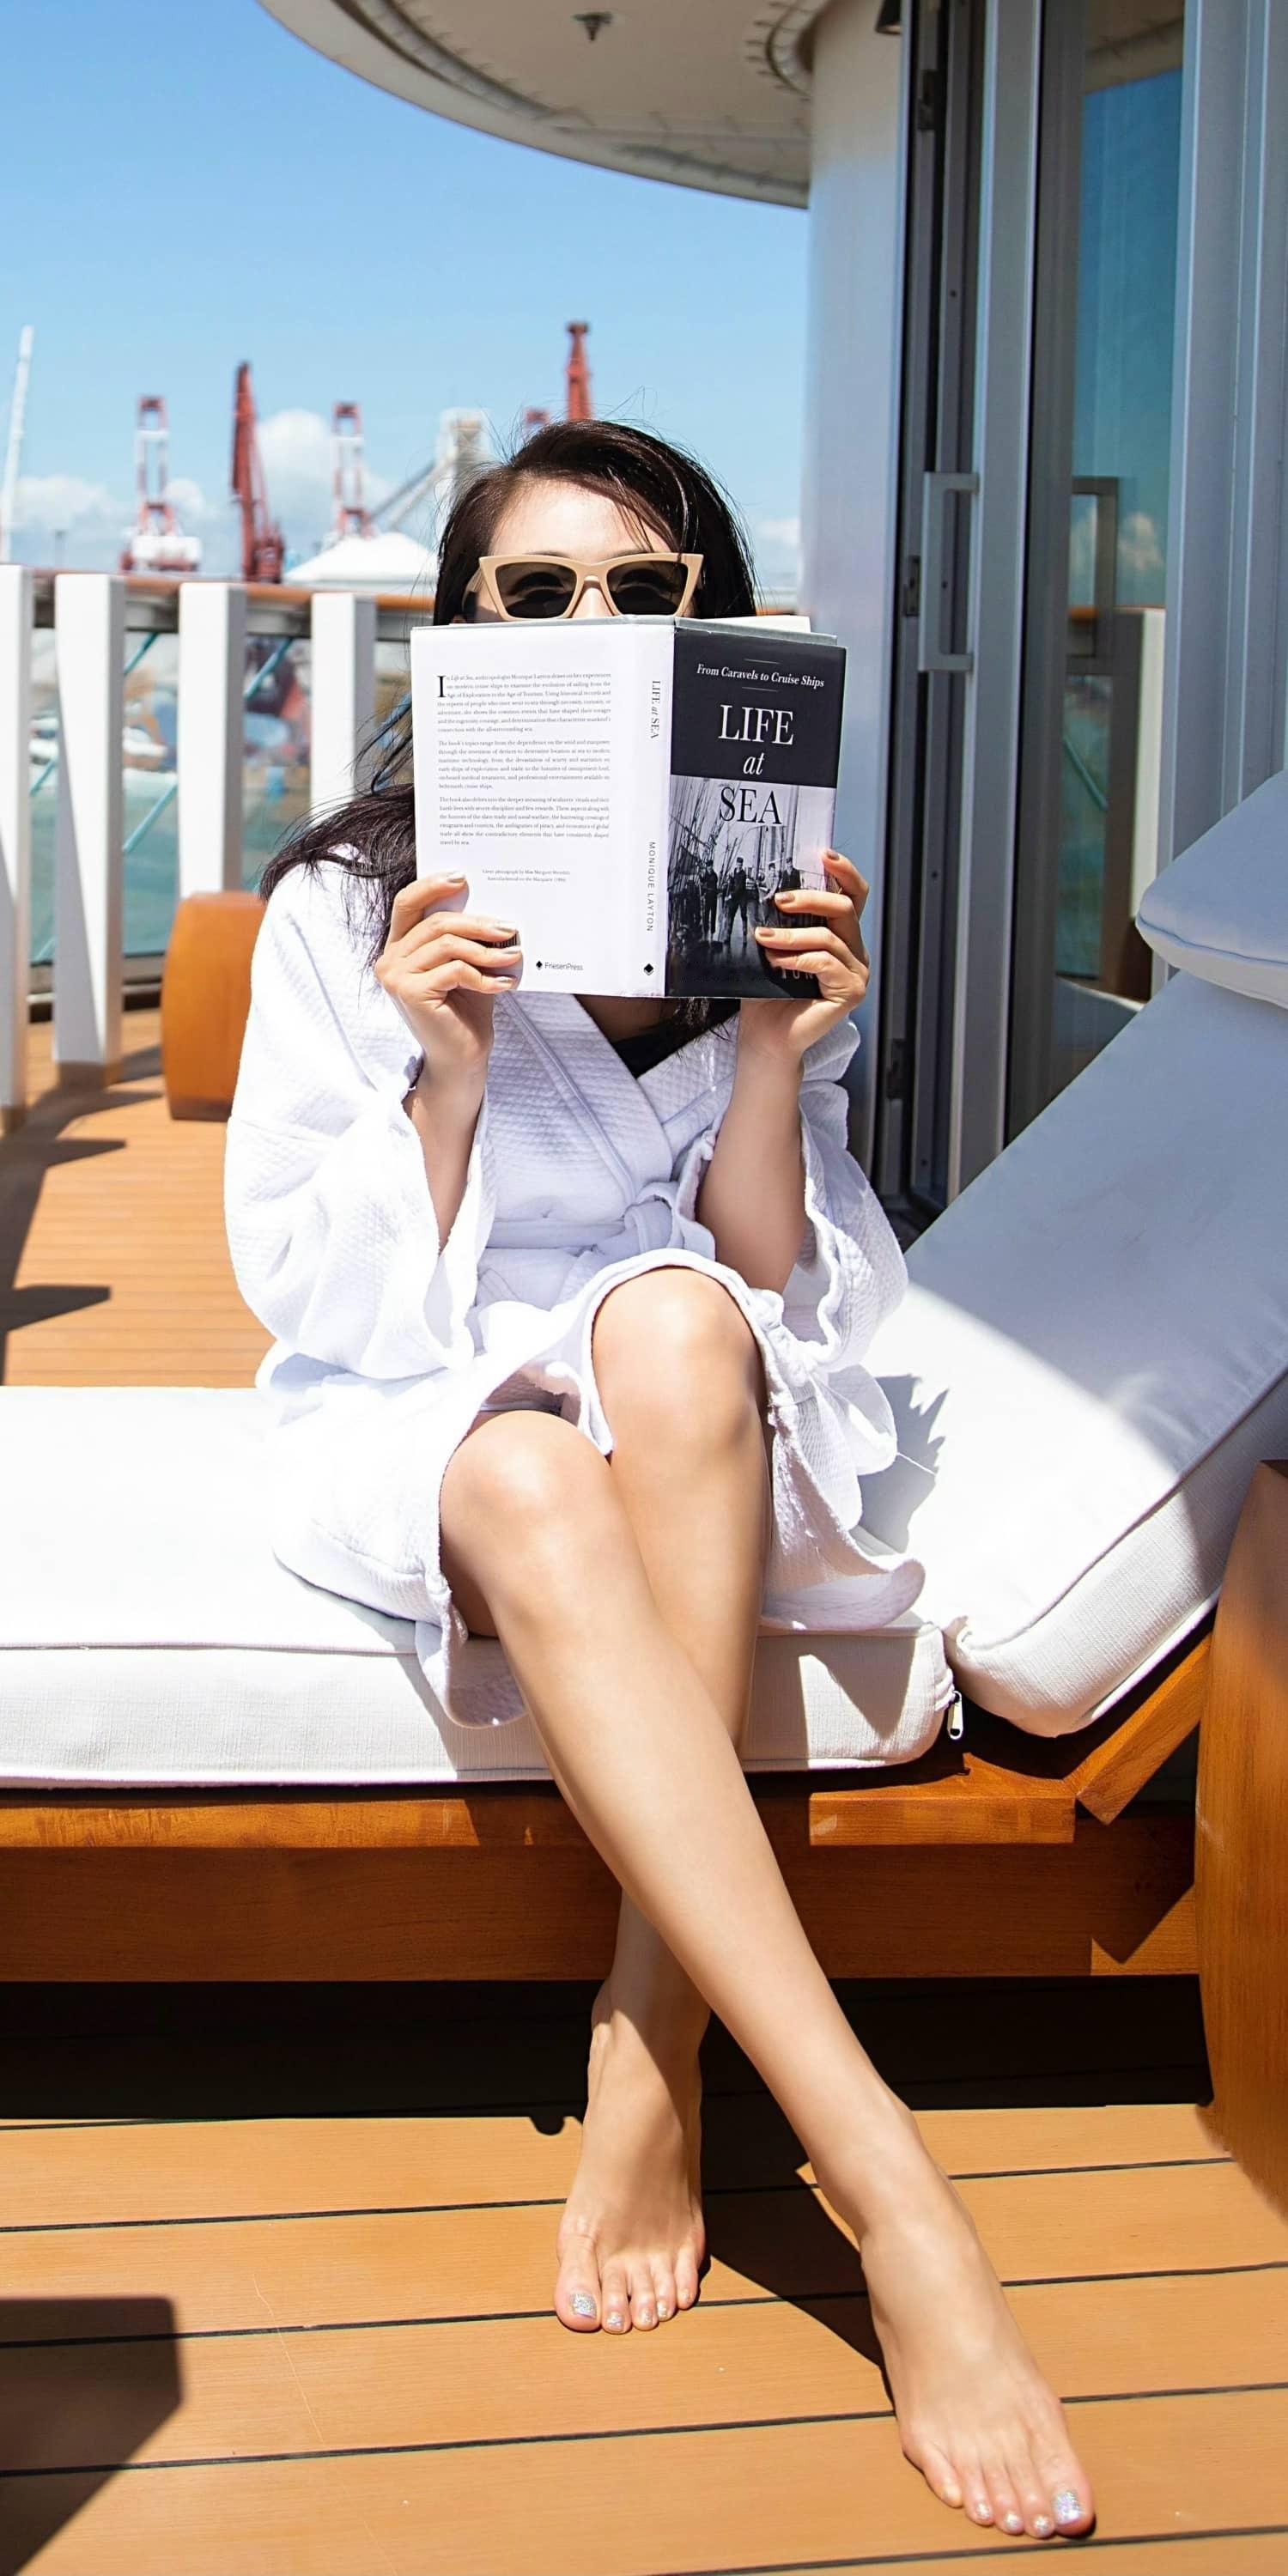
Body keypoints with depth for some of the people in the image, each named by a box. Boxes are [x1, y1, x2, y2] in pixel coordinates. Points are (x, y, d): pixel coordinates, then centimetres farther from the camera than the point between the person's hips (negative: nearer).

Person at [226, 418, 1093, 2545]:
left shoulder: (764, 909, 0)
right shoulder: (346, 912, -6)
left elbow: (781, 1287, -3)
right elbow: (329, 1304, -8)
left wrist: (776, 1062, -20)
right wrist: (447, 1078, -24)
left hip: (712, 1435, 2)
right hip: (417, 1429, -1)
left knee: (672, 1318, -35)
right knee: (536, 1485, -37)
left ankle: (651, 2060, -30)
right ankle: (885, 2185, -43)